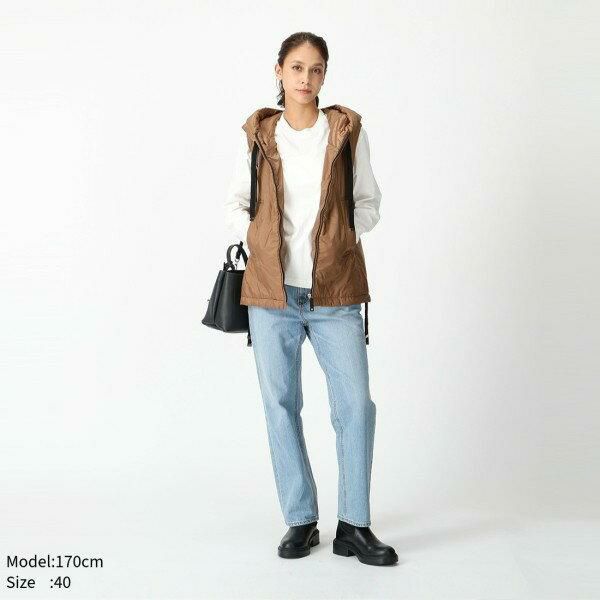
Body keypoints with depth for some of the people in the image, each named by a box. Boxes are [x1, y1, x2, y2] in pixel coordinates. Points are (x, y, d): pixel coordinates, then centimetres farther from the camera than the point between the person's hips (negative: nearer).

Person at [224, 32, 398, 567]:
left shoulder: (347, 130, 4)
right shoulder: (258, 134, 6)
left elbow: (368, 201, 10)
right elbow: (235, 204, 13)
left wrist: (341, 240, -5)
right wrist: (260, 242, -2)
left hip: (335, 291, -1)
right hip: (272, 288, 1)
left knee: (356, 404, -4)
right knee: (281, 404, 5)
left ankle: (354, 526, 11)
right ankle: (301, 520, 19)